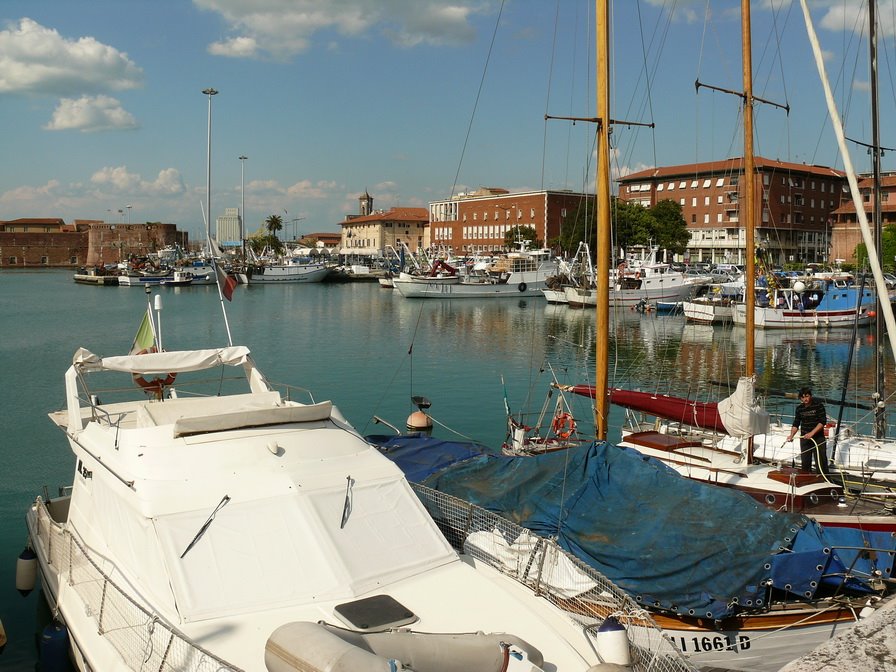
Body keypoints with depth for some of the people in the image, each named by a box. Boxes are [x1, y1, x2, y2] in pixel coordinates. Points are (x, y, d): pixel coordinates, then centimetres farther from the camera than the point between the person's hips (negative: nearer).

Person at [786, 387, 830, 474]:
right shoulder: (799, 408, 4)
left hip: (818, 437, -4)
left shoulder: (818, 405, -8)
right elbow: (796, 424, 9)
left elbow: (822, 422, -13)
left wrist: (812, 433, -22)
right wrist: (792, 435, -8)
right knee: (805, 463, 8)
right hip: (804, 438, 4)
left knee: (821, 462, -6)